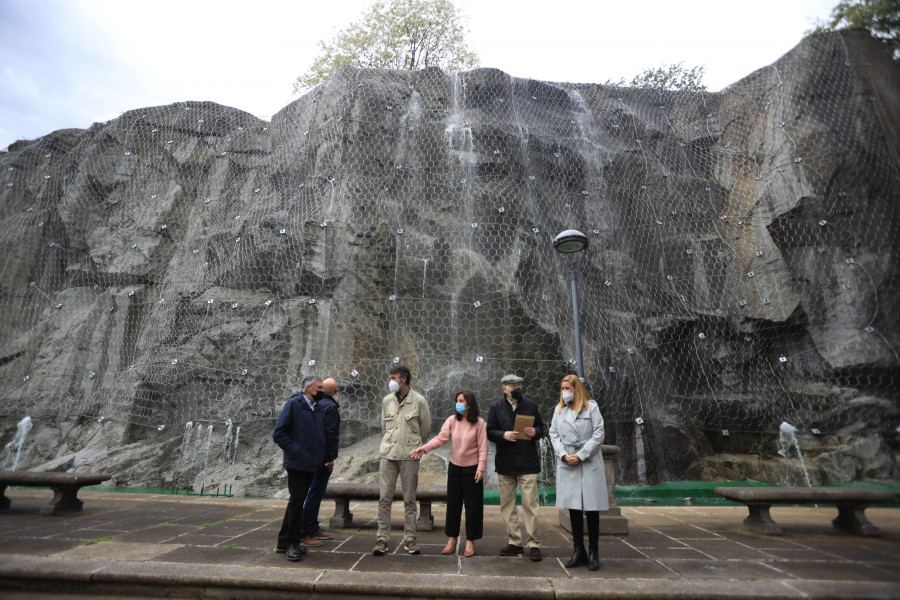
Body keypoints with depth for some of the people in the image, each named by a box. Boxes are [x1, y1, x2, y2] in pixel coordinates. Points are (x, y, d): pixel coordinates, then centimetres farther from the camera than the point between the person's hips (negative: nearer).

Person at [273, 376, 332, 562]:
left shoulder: (319, 409, 13)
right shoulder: (294, 404, -8)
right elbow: (279, 434, -12)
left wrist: (327, 458, 10)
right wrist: (295, 451, -16)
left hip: (312, 463, 7)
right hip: (297, 463, -7)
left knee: (297, 501, 14)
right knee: (297, 499, -4)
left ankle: (284, 542, 26)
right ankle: (292, 543, 11)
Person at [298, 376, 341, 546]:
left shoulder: (317, 404, 10)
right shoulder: (331, 406, -16)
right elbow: (331, 434, -21)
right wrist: (331, 458, -16)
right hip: (323, 455, -9)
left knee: (317, 492, 17)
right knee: (316, 493, -5)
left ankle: (313, 528, 26)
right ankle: (303, 533, -1)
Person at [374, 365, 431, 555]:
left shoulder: (418, 400, -4)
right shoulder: (386, 400, 7)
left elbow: (426, 427, 7)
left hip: (410, 456, -3)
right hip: (388, 454, 3)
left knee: (409, 499, 4)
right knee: (384, 498, 2)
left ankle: (410, 539, 15)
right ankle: (382, 539, 11)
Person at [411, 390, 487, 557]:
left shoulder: (478, 422, -9)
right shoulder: (452, 420, -2)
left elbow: (482, 447, -7)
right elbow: (440, 438, -11)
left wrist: (481, 468, -12)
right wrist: (424, 448, -24)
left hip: (472, 468, -3)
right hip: (454, 467, 3)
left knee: (472, 504, 4)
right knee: (453, 502, 10)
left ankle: (470, 540, 20)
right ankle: (452, 538, 25)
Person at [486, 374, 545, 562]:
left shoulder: (530, 404, 6)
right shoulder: (496, 406, 4)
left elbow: (541, 427, 12)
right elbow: (490, 432, 3)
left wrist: (535, 432, -10)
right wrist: (504, 435, -16)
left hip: (528, 461, -1)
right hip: (505, 462, 2)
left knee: (531, 504, -2)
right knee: (507, 505, 9)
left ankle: (534, 544, 10)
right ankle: (514, 542, 23)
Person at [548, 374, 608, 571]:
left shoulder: (591, 407, -1)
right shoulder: (559, 410, 11)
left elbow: (598, 434, -5)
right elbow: (553, 433, 8)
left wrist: (581, 455, -10)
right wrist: (564, 455, -7)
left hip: (589, 463, -3)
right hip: (567, 464, 3)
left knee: (592, 508, 2)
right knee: (573, 508, 8)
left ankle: (593, 553, 13)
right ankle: (578, 552, 18)